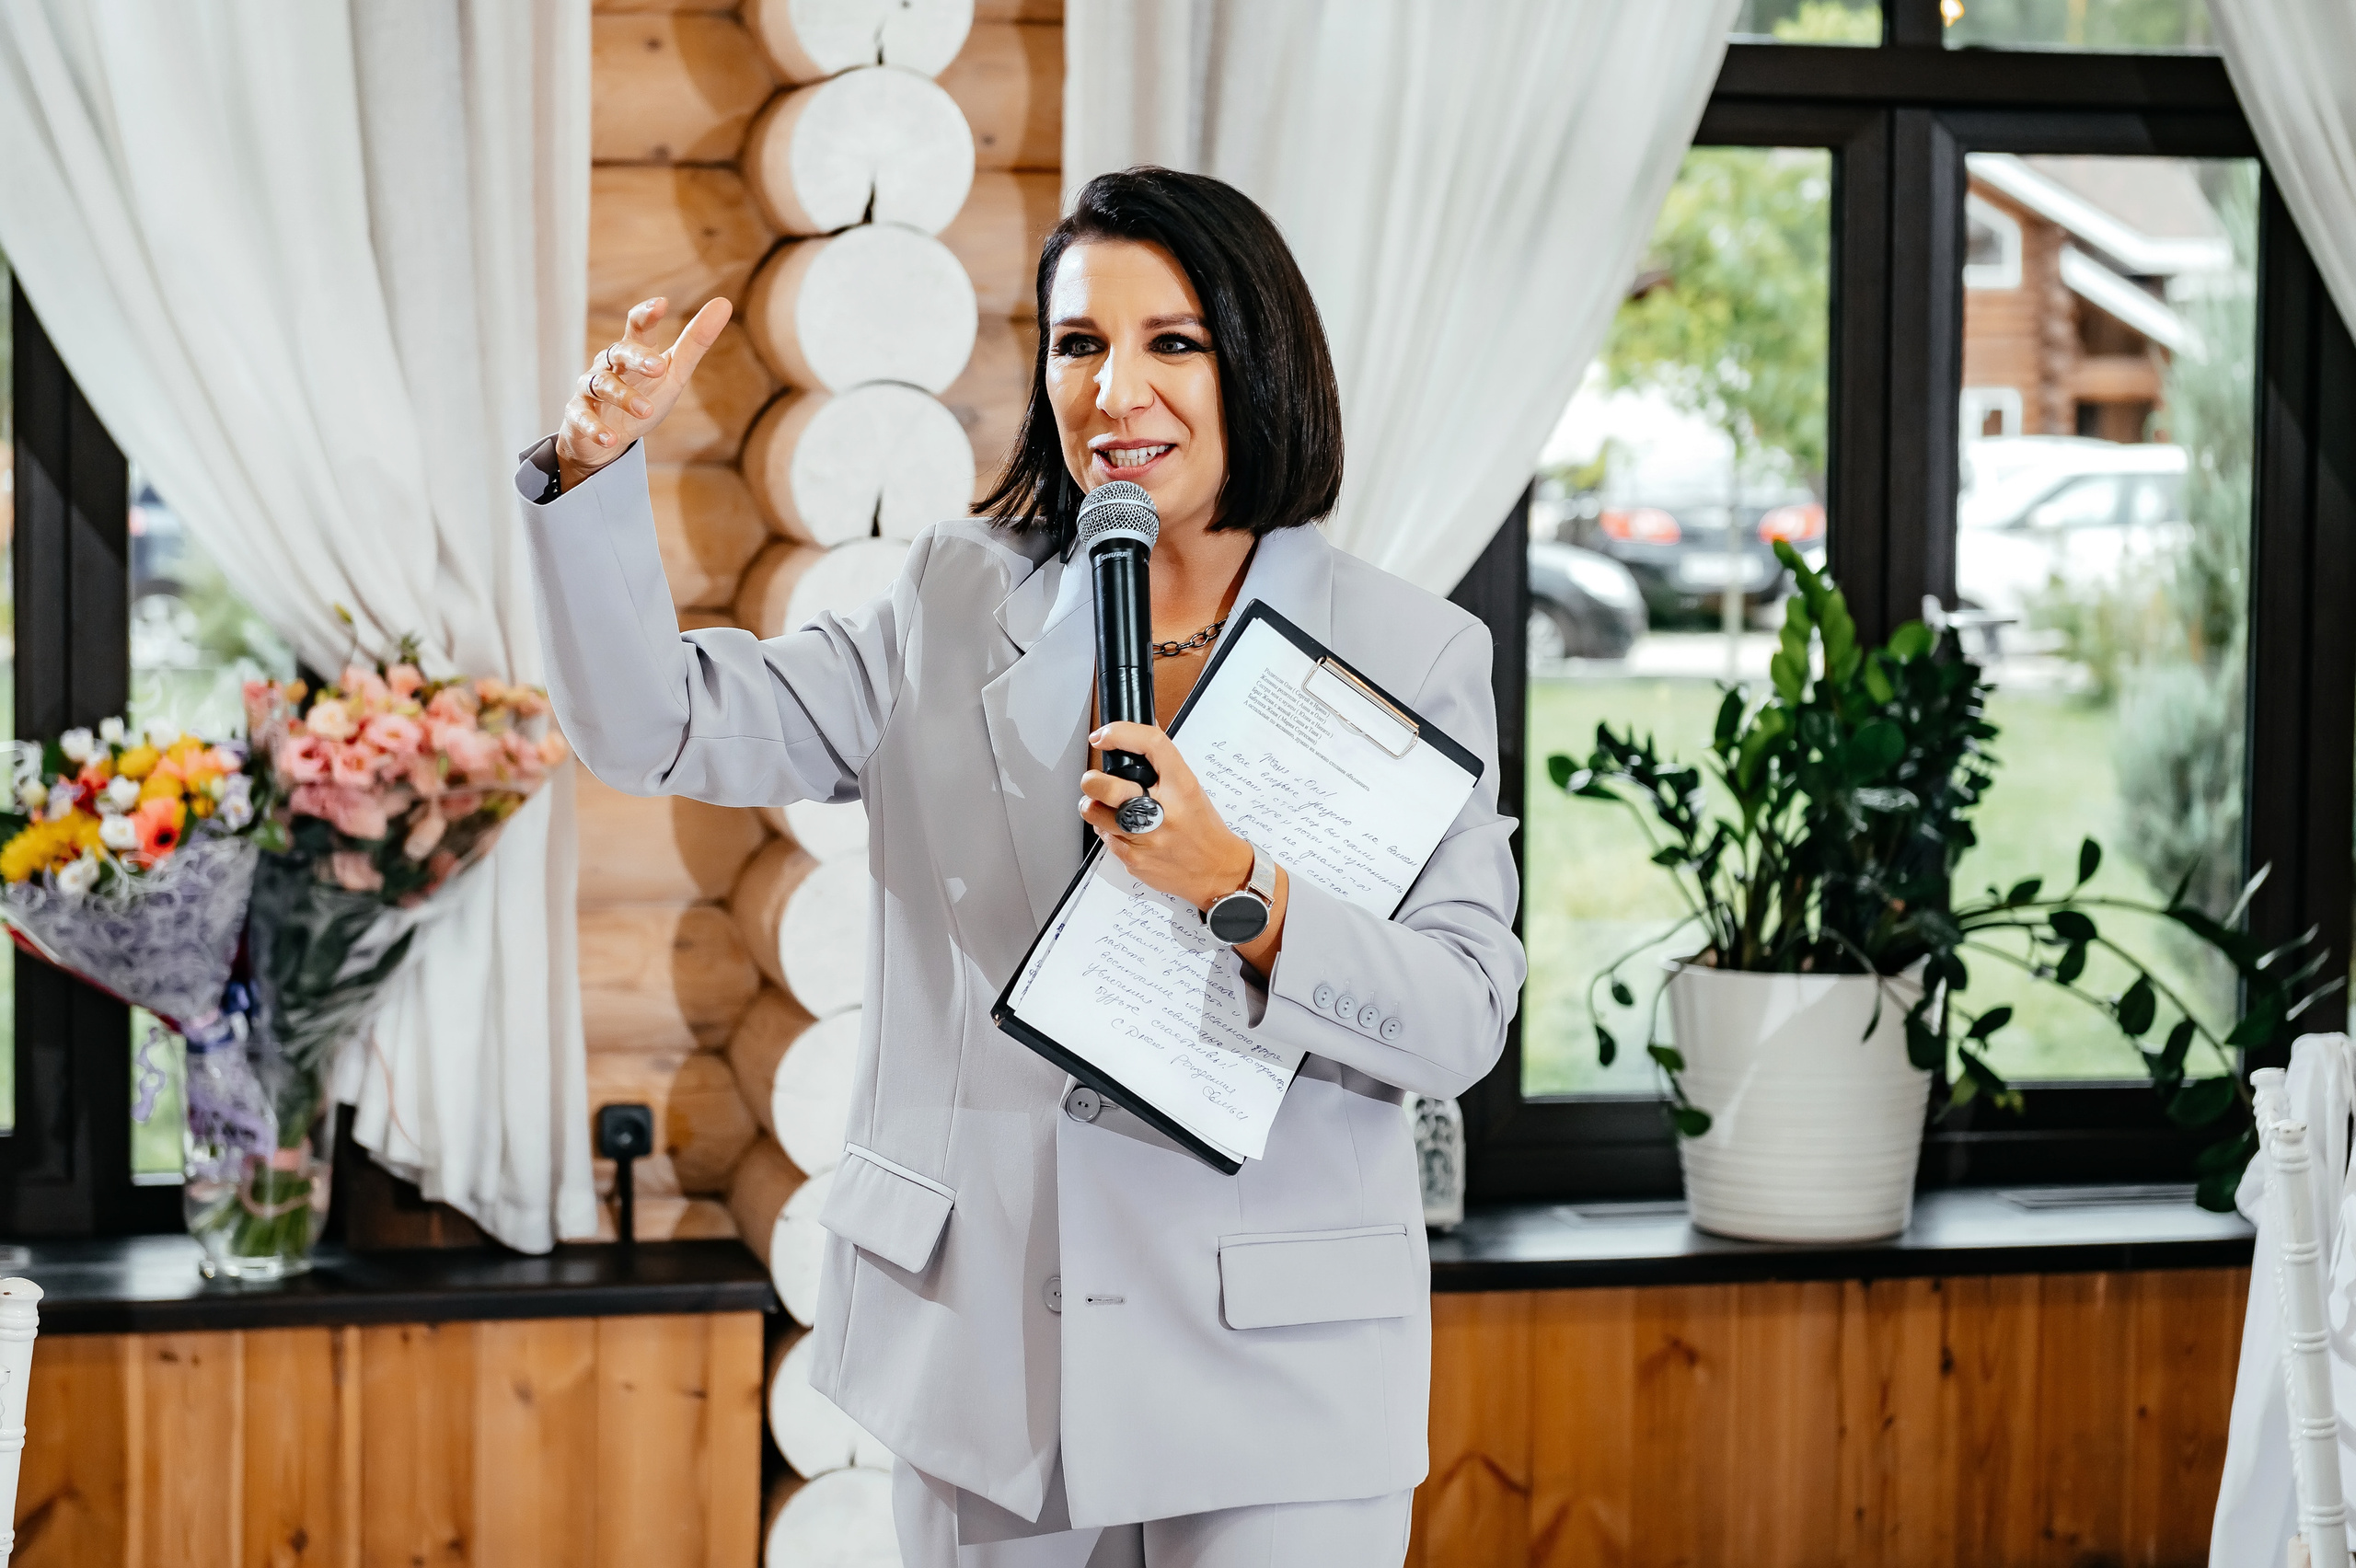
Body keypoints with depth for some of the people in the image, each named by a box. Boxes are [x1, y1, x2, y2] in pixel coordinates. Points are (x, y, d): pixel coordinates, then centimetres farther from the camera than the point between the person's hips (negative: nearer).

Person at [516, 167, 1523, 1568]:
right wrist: (596, 467, -11)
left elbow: (1463, 1020, -8)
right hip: (980, 1340, 3)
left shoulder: (1415, 653, -2)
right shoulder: (958, 603, 7)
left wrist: (1237, 887, -24)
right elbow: (659, 728, 2)